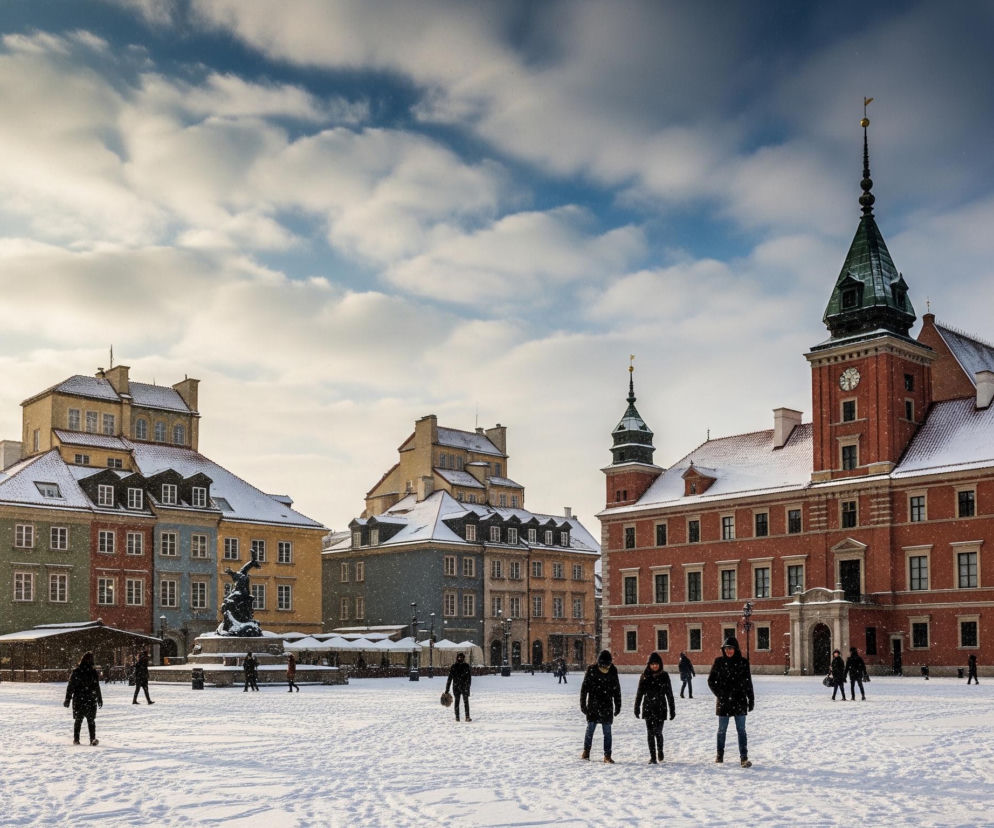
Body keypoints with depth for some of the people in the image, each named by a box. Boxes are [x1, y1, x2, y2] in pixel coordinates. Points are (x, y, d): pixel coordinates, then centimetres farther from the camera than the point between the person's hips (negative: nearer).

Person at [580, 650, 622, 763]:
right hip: (593, 706, -1)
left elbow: (617, 690, 10)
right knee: (590, 728, 5)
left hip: (607, 707, 1)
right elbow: (584, 688, -2)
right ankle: (586, 752, 22)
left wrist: (618, 706, 10)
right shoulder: (591, 670, -6)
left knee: (607, 731, 0)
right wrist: (583, 704, -4)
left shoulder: (613, 671, 1)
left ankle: (607, 755, 5)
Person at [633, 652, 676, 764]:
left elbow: (669, 694, 4)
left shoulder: (664, 676, 1)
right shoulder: (644, 676, 2)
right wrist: (637, 708, 4)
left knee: (658, 732, -4)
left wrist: (672, 709, 3)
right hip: (648, 708, 1)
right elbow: (639, 693, 6)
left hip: (661, 708, -1)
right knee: (650, 733, 1)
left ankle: (660, 750, 24)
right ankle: (652, 756, 9)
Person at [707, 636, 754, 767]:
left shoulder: (743, 663, 0)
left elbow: (748, 683, 7)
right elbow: (711, 680, 4)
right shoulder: (719, 662, -1)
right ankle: (720, 754, 25)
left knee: (741, 730, -2)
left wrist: (751, 699, 6)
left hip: (739, 701, 0)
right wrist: (719, 694, -7)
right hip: (723, 701, 0)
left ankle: (744, 758, -1)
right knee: (722, 729, 10)